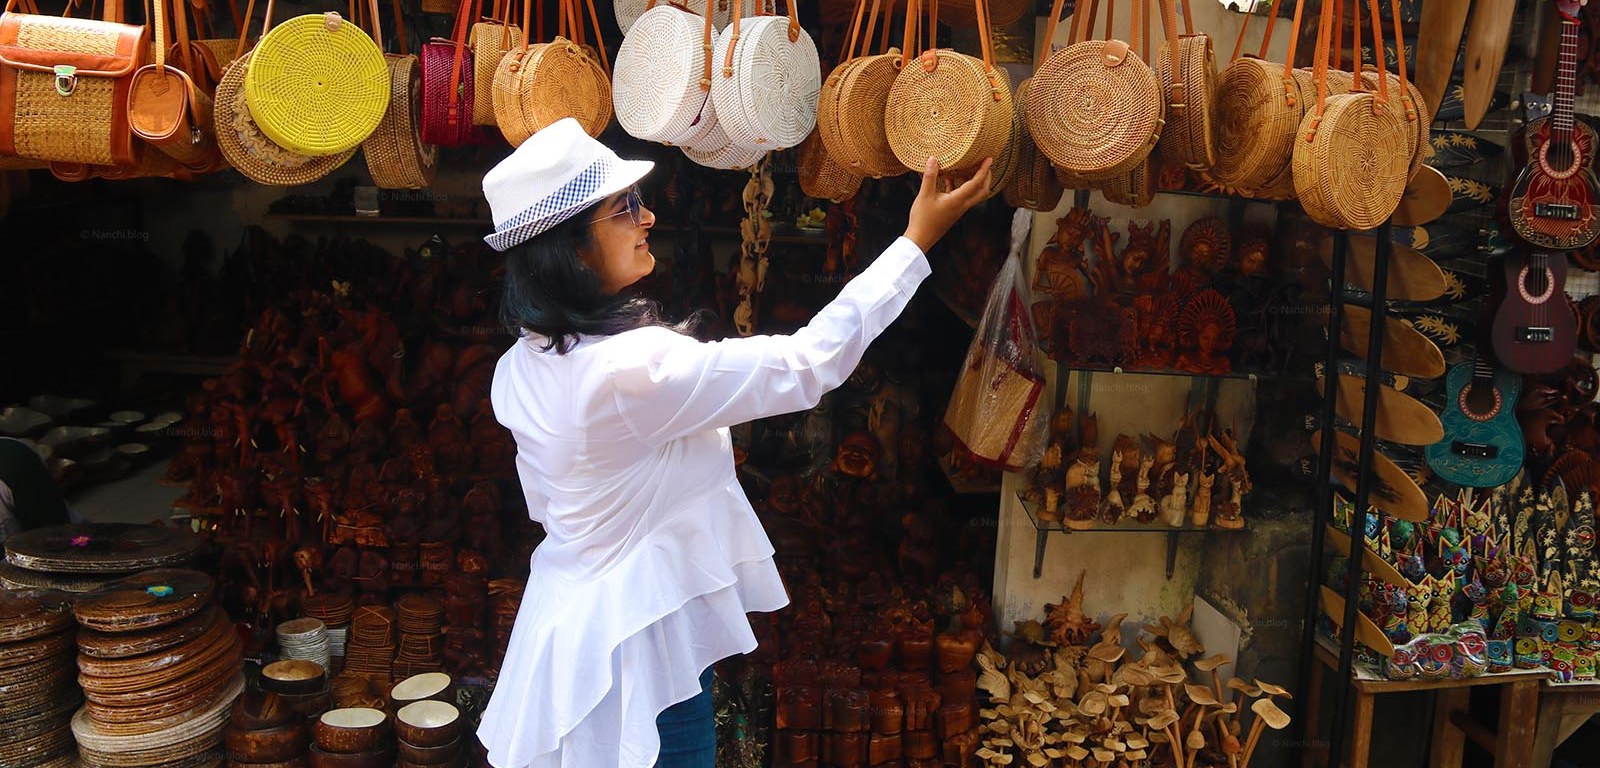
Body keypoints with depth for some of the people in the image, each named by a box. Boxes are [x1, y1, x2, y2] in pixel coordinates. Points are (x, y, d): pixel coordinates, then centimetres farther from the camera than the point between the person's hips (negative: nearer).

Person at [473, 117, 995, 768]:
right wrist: (917, 240, -21)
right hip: (639, 640, -8)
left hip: (567, 612, 9)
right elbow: (806, 365, -26)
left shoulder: (520, 367, -2)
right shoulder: (633, 367, -30)